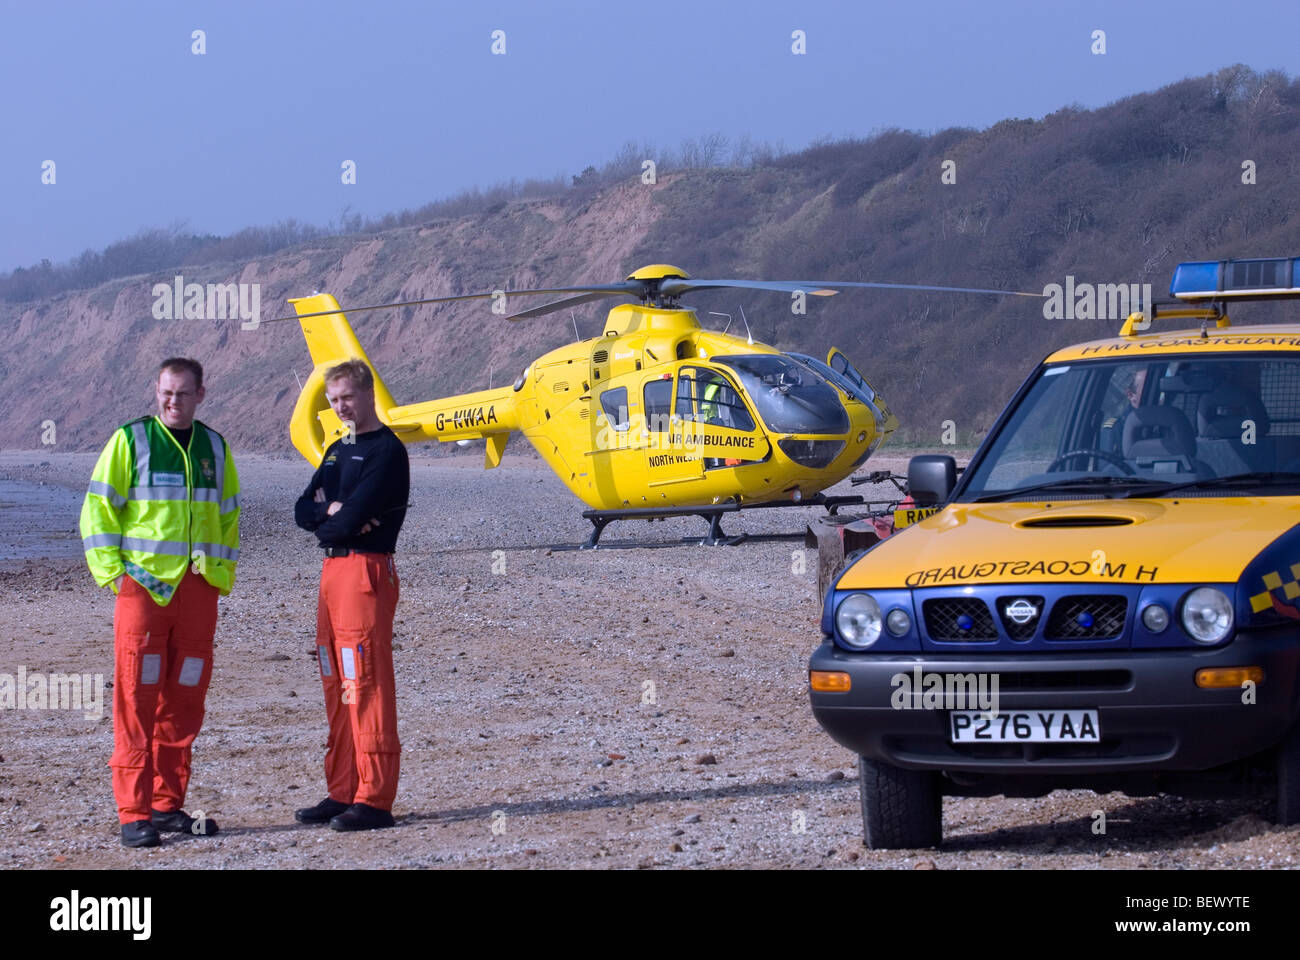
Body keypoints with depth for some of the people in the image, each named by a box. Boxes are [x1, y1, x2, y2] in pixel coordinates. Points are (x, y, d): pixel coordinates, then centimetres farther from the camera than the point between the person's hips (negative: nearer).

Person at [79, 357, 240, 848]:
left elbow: (228, 515, 23)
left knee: (184, 700, 6)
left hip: (198, 589, 4)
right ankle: (134, 812, -4)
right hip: (144, 583, -4)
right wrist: (111, 571, -8)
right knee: (137, 698, -6)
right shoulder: (130, 441, 1)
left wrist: (223, 573, 13)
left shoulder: (214, 448, 14)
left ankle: (167, 804, 15)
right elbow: (97, 508, 0)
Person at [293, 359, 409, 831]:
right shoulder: (337, 450, 20)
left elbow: (352, 518, -16)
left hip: (367, 569, -9)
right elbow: (304, 510, 11)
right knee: (337, 685, 9)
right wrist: (335, 510, -8)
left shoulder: (387, 450, -8)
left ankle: (374, 799, -11)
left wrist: (327, 515, 3)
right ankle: (343, 793, 14)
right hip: (332, 569, 9)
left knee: (366, 684, -10)